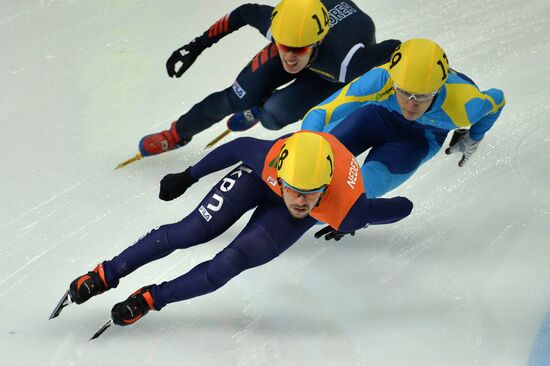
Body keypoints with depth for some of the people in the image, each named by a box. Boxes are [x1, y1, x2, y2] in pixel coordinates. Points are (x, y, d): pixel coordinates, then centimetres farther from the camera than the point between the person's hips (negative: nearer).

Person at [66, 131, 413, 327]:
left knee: (231, 263, -18)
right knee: (189, 232, -10)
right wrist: (188, 176, -5)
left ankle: (150, 299, -2)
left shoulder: (347, 209, -43)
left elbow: (403, 206, -25)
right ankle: (106, 274, 5)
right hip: (260, 176, 0)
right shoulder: (270, 156, -41)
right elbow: (240, 146, -17)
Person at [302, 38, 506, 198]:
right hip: (377, 113, 0)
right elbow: (319, 114, -41)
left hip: (421, 138, 0)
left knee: (374, 176, -28)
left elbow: (496, 99, -14)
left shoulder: (462, 106, -38)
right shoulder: (380, 80, -42)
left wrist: (473, 140, 3)